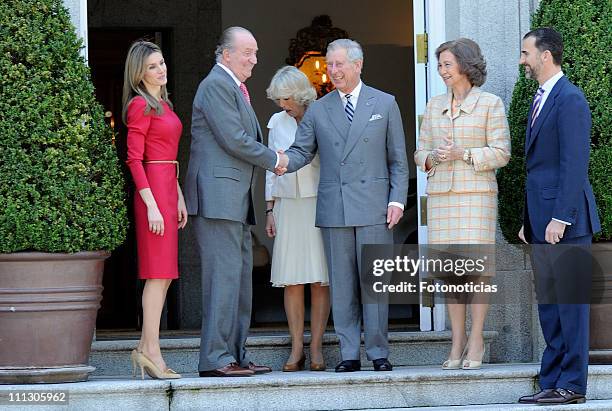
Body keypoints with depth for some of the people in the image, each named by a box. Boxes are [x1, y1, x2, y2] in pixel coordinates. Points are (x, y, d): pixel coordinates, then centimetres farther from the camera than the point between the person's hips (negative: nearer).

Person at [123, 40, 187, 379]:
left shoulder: (163, 104, 19)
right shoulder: (140, 105, -8)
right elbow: (134, 159, -14)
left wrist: (179, 198, 18)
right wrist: (151, 205, -19)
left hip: (167, 189, 9)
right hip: (153, 189, -9)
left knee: (163, 274, 8)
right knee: (158, 273, -10)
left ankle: (145, 349, 11)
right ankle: (152, 352, -9)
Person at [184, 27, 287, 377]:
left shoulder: (236, 88, 23)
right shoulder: (216, 85, -9)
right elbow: (234, 140, -16)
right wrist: (274, 160, -5)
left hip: (236, 199, 10)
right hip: (218, 194, -10)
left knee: (241, 275, 9)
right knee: (224, 274, -12)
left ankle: (236, 355, 12)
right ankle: (215, 359, -11)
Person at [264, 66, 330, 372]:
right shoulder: (277, 123, 10)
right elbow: (271, 169, 15)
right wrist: (270, 211, 11)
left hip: (319, 205, -3)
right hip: (287, 206, 3)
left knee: (320, 280, -3)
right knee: (292, 280, -1)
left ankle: (316, 349, 1)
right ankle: (296, 349, 3)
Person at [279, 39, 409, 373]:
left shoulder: (385, 104, 8)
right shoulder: (317, 110, 12)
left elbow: (398, 159, 7)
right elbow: (302, 151, 7)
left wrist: (397, 199, -3)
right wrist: (283, 162, -16)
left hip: (374, 206, -2)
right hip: (334, 209, 2)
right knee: (341, 284, 3)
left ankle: (378, 353, 4)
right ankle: (349, 354, 7)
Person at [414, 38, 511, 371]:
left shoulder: (490, 104, -1)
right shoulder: (435, 106, 13)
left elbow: (501, 153, -5)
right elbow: (421, 153, 14)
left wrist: (462, 154, -16)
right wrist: (433, 158, -9)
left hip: (476, 194, -4)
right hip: (441, 194, 4)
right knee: (450, 269, 3)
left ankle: (476, 341, -1)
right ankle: (458, 342, 8)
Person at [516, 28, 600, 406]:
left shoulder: (570, 99, -11)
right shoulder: (542, 100, 19)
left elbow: (575, 164, -18)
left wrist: (560, 218, -22)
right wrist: (529, 221, 20)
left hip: (566, 221, -10)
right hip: (542, 224, 10)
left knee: (571, 300, -6)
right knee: (548, 303, 11)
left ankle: (572, 385, -3)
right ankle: (552, 383, 15)